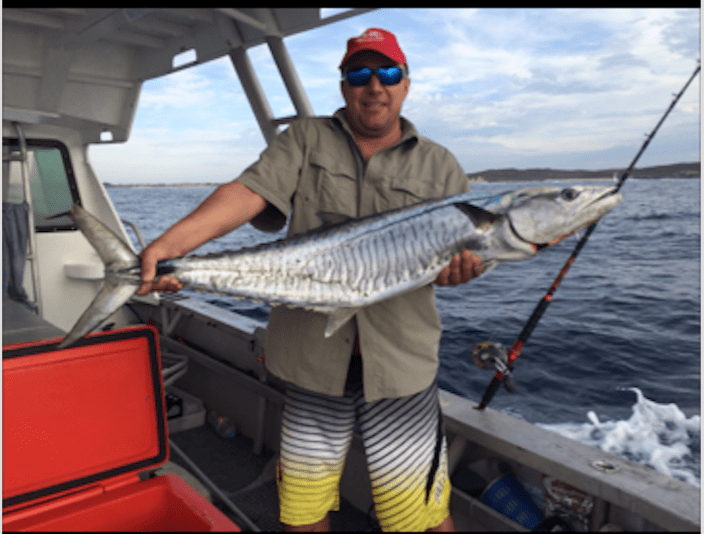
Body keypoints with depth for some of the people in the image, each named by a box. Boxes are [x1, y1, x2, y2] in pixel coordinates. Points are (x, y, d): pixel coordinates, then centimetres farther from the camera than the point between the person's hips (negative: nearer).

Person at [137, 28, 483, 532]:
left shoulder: (440, 166, 8)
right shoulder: (306, 140, 7)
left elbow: (466, 251, 6)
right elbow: (250, 191, -9)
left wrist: (461, 267, -19)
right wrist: (171, 242, -24)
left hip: (400, 362, 0)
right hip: (313, 356, 1)